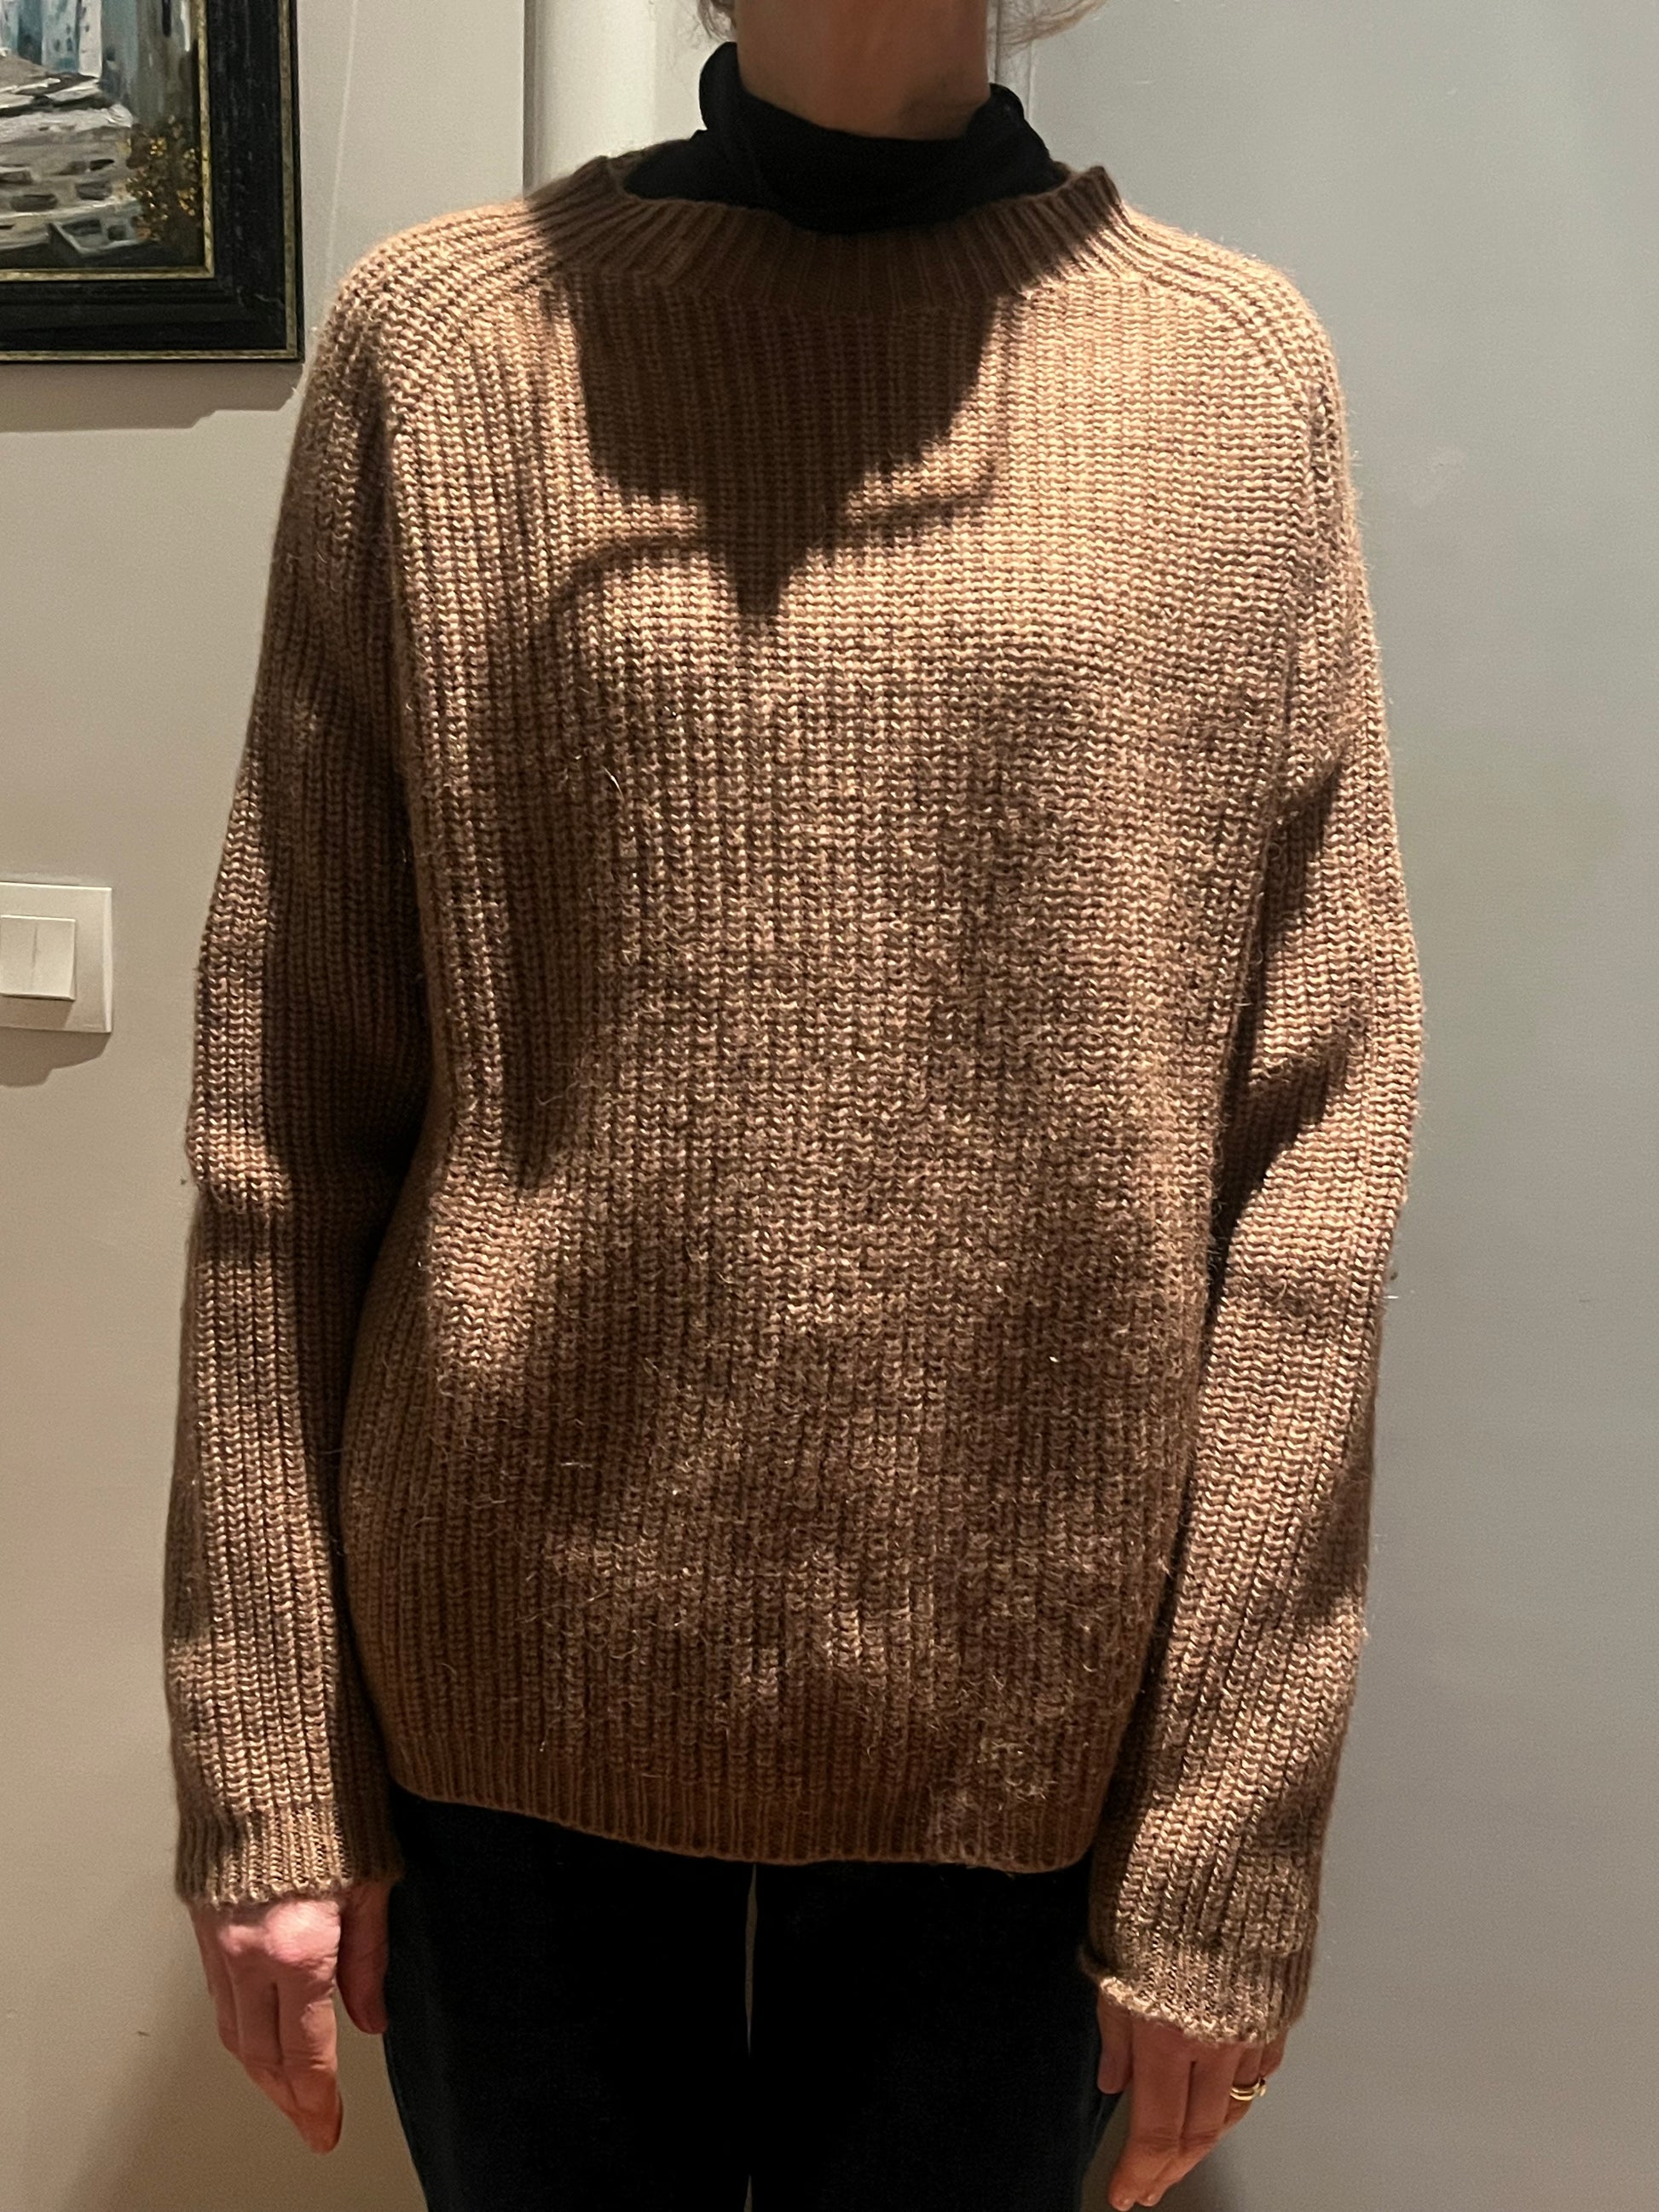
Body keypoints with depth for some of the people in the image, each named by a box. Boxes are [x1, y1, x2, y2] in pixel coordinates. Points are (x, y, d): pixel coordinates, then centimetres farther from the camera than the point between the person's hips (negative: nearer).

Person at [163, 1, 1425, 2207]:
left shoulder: (1233, 361, -1)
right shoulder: (443, 331, 0)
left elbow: (1319, 1134, -4)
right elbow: (288, 1100, -1)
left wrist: (1229, 1849, -5)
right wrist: (267, 1772, -1)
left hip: (1024, 1735, 0)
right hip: (517, 1709, 1)